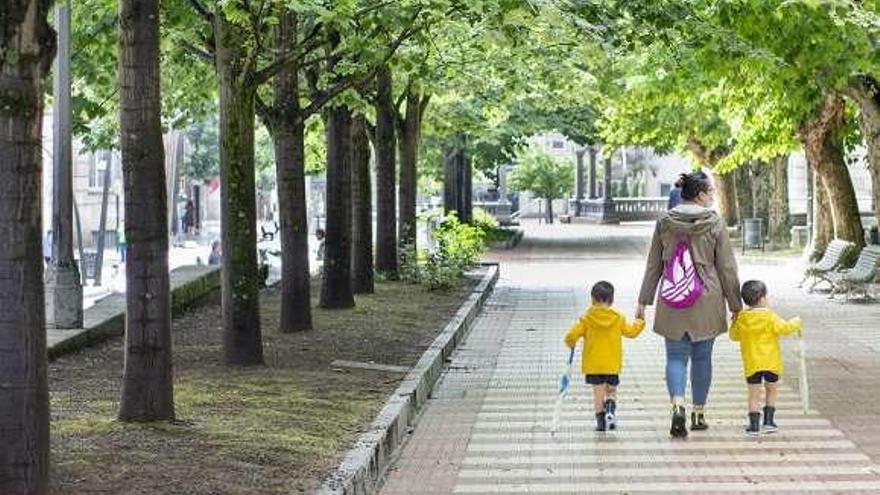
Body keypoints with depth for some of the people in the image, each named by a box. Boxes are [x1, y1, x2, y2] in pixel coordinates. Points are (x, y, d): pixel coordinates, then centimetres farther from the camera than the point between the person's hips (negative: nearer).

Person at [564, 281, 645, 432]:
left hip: (593, 365, -1)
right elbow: (631, 331, 13)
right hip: (612, 364, 1)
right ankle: (610, 410, -10)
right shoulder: (618, 319, -1)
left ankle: (601, 421, 3)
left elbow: (571, 336, -11)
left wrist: (571, 344, 12)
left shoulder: (586, 319, -7)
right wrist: (640, 322, 33)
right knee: (611, 391, 15)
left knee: (598, 393, 6)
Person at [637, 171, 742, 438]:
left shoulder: (664, 222, 1)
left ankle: (678, 406, -19)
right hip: (706, 302, -1)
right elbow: (727, 268, -3)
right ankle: (699, 413, 18)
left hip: (672, 304, 1)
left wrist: (643, 301, 12)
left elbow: (653, 265, 5)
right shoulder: (714, 223, -6)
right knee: (702, 357, 12)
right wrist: (736, 305, 5)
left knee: (676, 356, 4)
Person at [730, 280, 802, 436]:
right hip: (771, 362, -1)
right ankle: (768, 421, 14)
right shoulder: (770, 317, -9)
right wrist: (796, 323, 6)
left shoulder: (741, 318, -1)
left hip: (751, 363, 1)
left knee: (754, 394, 5)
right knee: (771, 390, 16)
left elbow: (734, 335, 10)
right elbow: (784, 328, -12)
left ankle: (754, 424, 0)